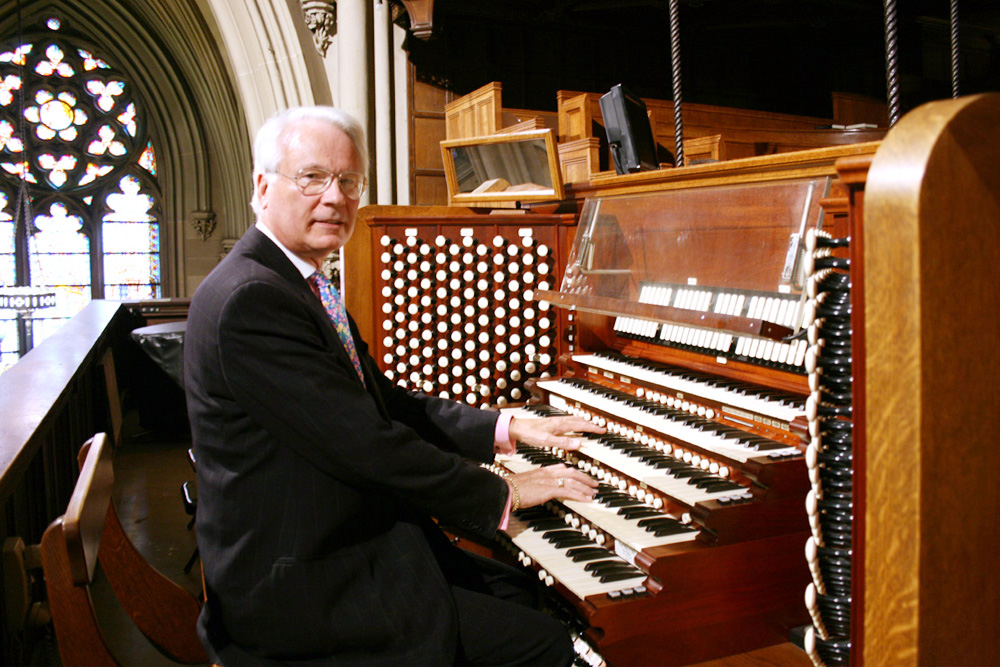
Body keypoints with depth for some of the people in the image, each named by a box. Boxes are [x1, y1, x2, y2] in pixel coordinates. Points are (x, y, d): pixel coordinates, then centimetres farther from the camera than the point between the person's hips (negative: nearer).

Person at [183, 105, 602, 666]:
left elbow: (387, 404, 13)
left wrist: (509, 428, 5)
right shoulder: (250, 299, -22)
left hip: (353, 545, 10)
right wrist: (503, 494, -13)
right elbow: (365, 446, -24)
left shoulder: (300, 286, 12)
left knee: (532, 595, 10)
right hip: (301, 590, -10)